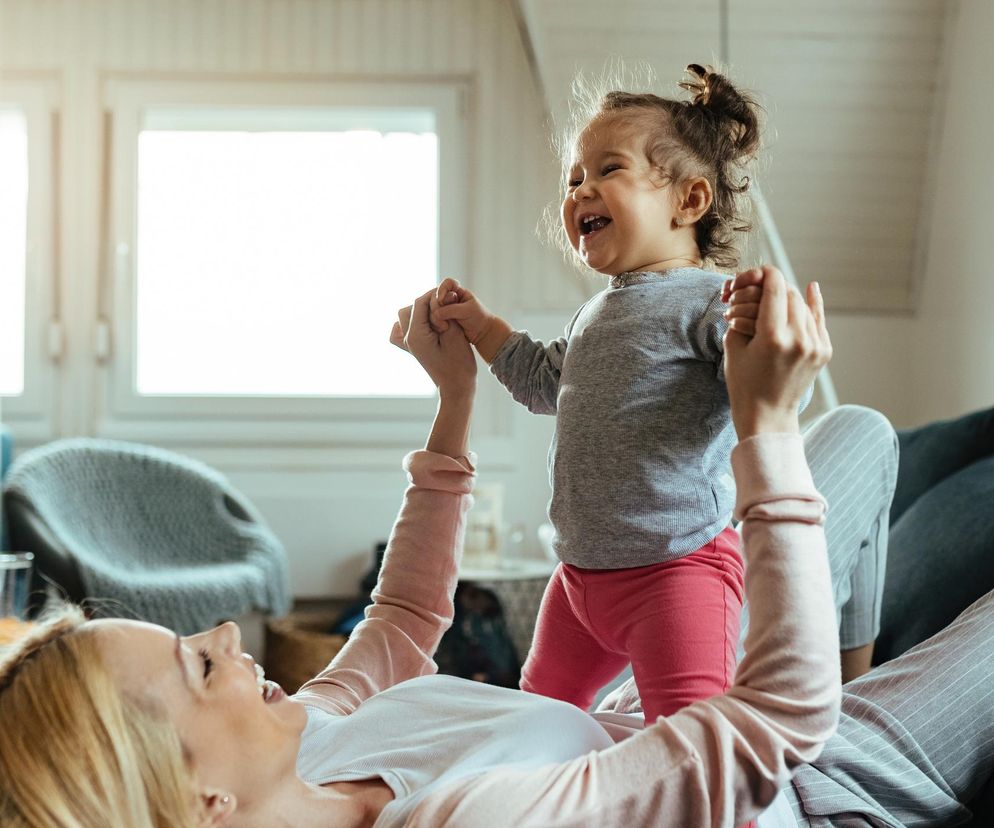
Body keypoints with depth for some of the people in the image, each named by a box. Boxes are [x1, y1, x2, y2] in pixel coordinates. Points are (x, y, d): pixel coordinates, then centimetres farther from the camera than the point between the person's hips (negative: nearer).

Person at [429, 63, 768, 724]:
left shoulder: (707, 301, -16)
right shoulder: (598, 312, 13)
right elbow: (548, 382, 31)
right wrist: (480, 326, 27)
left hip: (675, 566, -9)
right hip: (582, 569, 9)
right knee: (541, 706, 24)